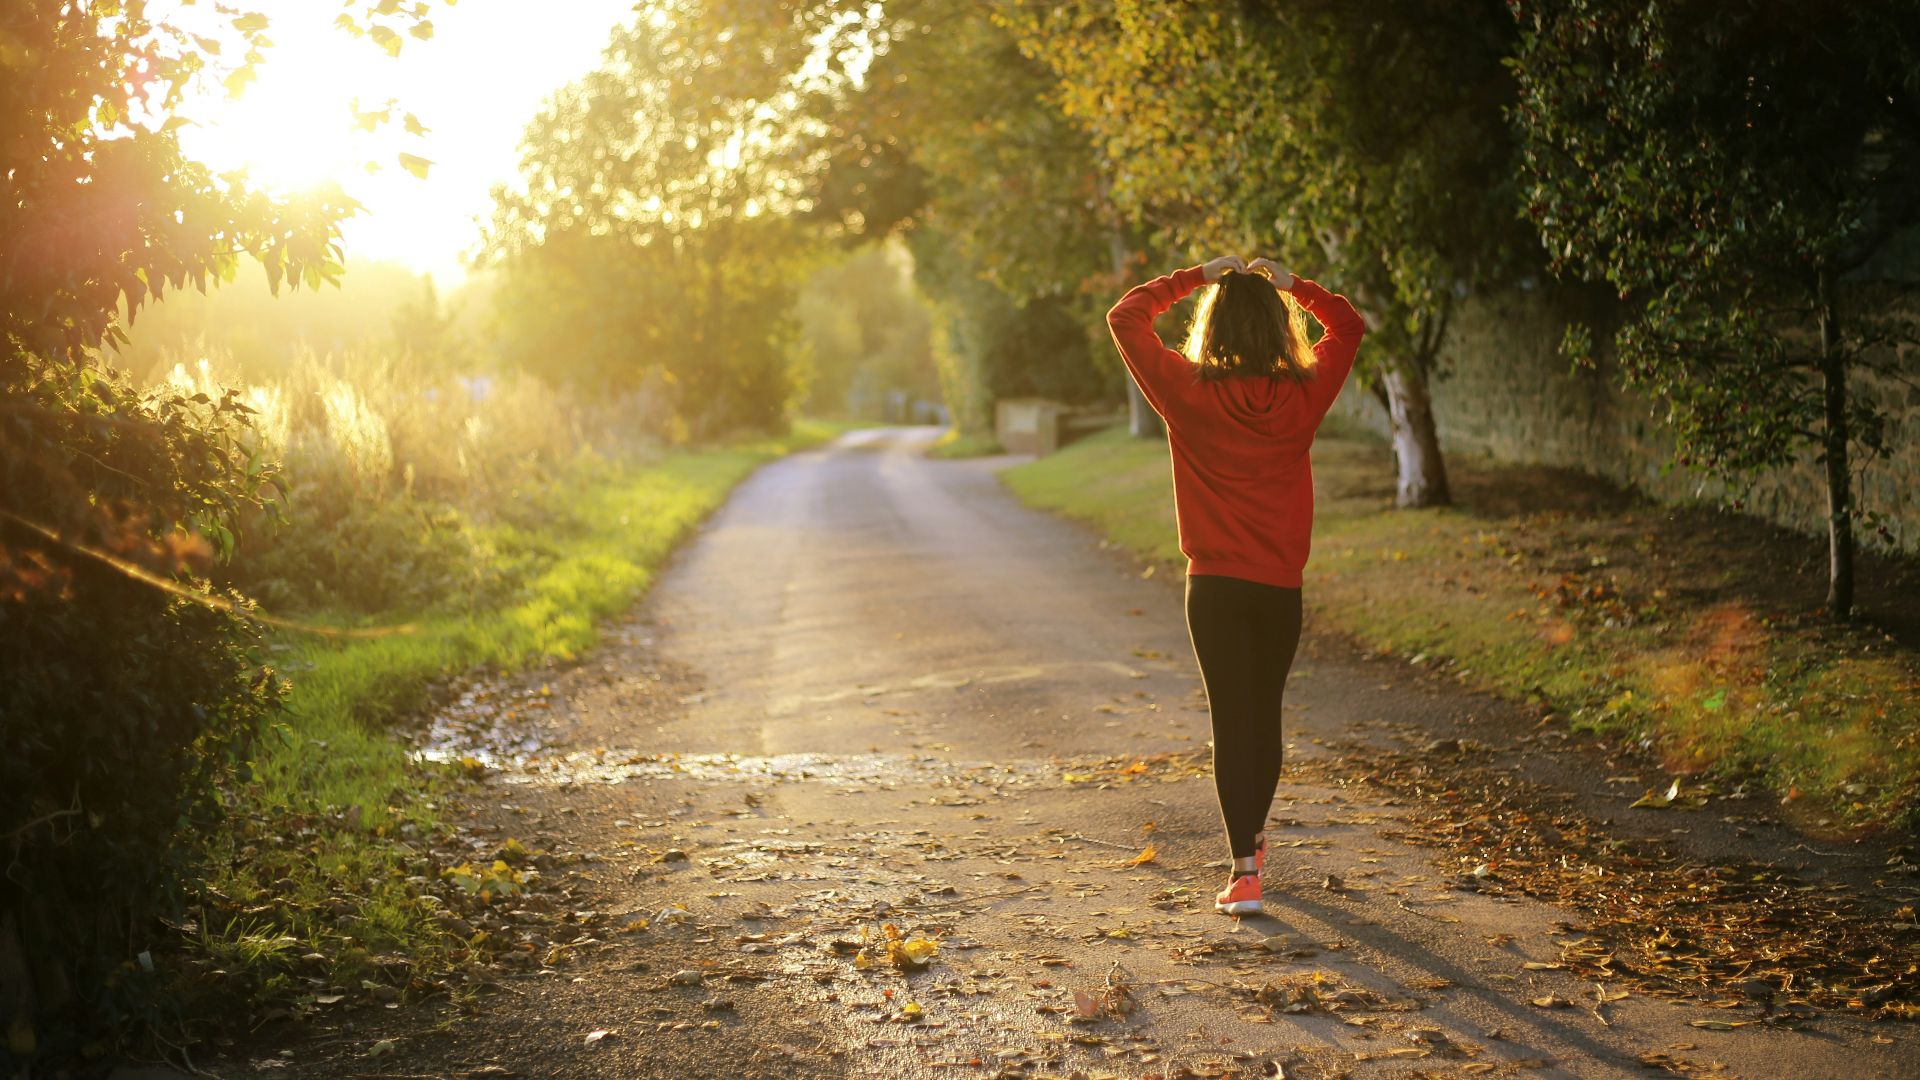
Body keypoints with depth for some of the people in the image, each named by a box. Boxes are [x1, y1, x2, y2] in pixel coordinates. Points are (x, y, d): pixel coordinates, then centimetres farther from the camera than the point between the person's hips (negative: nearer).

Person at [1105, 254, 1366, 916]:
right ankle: (1252, 840, 37)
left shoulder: (1189, 393, -9)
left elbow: (1125, 317, 2)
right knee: (1266, 715, 18)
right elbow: (1347, 326, 16)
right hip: (1281, 586, 2)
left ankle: (1244, 872, -8)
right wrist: (1291, 284, 12)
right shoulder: (1303, 395, -3)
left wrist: (1195, 277, 6)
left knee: (1231, 720, -1)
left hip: (1215, 586, -2)